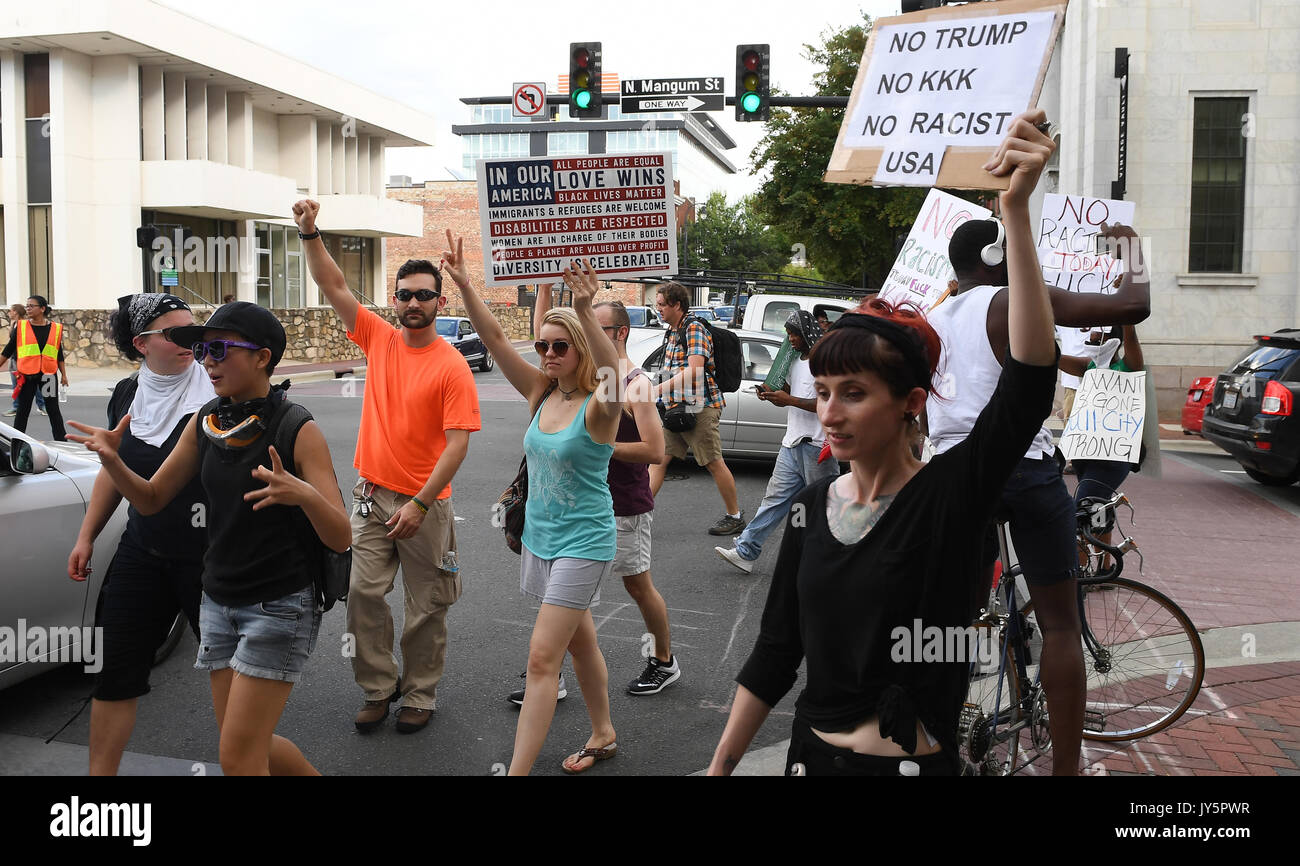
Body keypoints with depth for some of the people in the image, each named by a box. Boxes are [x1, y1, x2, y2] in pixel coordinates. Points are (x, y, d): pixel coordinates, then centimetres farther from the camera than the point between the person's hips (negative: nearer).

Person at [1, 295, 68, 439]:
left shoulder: (56, 328, 4)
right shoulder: (21, 326, 2)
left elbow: (59, 354, 10)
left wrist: (63, 374, 10)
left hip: (48, 374, 0)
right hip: (27, 375, 0)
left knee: (53, 410, 4)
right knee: (22, 411, 6)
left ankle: (62, 441, 10)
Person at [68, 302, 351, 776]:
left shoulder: (297, 429, -16)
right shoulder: (205, 422, 3)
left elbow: (340, 537, -18)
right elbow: (151, 499, 8)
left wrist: (302, 494, -39)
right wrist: (113, 460, -11)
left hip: (280, 607, -6)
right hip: (219, 602, 7)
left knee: (238, 758, -5)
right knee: (251, 745, 15)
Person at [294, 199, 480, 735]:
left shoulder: (452, 367, -12)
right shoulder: (379, 338, 4)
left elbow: (457, 445, -16)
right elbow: (333, 287, 4)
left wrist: (419, 505, -20)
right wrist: (309, 233, -9)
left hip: (424, 504, -4)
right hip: (371, 495, 4)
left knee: (426, 607, 7)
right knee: (362, 594, 3)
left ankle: (420, 696, 23)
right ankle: (380, 687, 20)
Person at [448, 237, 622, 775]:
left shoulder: (598, 406, -15)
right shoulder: (541, 394, 3)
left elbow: (611, 373, -39)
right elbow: (495, 339, -2)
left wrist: (585, 312, -51)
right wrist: (464, 285, -13)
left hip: (583, 542, -7)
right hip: (539, 537, 7)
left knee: (542, 658, -9)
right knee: (580, 642, 21)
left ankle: (518, 771, -4)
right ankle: (603, 736, 39)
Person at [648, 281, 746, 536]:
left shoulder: (694, 329, -11)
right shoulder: (673, 333, 17)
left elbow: (694, 370, -22)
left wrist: (659, 389, -24)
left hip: (699, 407, -9)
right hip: (675, 408, 9)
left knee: (714, 463, 1)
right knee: (658, 459, 1)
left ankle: (735, 515, 14)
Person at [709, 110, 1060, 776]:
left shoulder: (950, 495, -15)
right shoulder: (814, 506, -1)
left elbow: (1029, 380, -32)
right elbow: (776, 652, 6)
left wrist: (1016, 210, -39)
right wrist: (720, 766, 8)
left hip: (913, 760, -4)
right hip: (812, 753, 5)